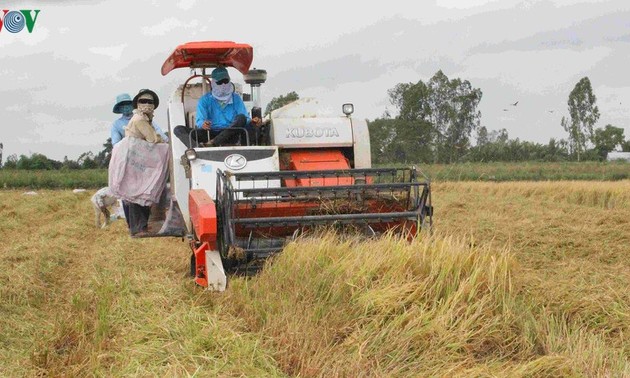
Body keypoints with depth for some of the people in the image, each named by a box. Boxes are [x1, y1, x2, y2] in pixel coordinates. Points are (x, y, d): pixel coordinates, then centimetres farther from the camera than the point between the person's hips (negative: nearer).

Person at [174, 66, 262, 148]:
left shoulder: (236, 98, 17)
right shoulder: (205, 100, 13)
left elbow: (245, 118, 7)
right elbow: (199, 120, -1)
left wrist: (252, 122, -19)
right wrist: (202, 124, -27)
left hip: (230, 135, 0)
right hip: (210, 133, 0)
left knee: (241, 117, -29)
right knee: (178, 129, -18)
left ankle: (212, 143, -38)